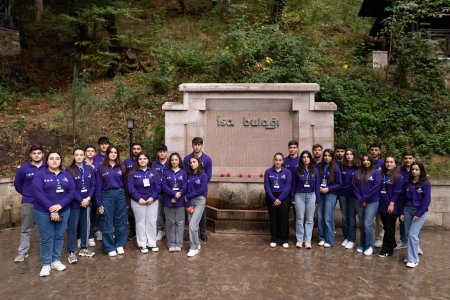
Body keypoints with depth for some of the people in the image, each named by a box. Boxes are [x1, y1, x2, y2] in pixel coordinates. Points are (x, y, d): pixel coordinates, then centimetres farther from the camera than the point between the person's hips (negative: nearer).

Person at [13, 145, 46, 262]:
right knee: (26, 229, 8)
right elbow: (17, 184, 10)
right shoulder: (24, 168, -1)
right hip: (28, 203, 0)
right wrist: (26, 194, 9)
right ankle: (22, 252, 17)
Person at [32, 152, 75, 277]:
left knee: (59, 236, 9)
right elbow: (38, 193, -14)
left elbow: (72, 191, -2)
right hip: (44, 212, -3)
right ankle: (46, 264, 12)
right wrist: (51, 209, -20)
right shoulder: (40, 175, -4)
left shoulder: (67, 175, 6)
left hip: (63, 211, 3)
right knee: (46, 238, 1)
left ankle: (56, 260, 22)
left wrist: (60, 205, -16)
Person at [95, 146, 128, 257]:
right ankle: (110, 248, 13)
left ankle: (120, 245, 20)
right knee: (107, 223, 2)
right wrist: (99, 203, -3)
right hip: (107, 195, -2)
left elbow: (125, 182, 8)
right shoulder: (101, 168, 2)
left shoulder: (121, 167, 7)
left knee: (121, 221, 7)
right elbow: (98, 186, 1)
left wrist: (127, 198, 2)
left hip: (120, 194, 2)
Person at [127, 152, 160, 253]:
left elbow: (157, 186, 1)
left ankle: (152, 243, 15)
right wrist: (138, 198, -15)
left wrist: (153, 197, -12)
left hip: (152, 201, 2)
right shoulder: (133, 173, 0)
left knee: (152, 222, 4)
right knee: (140, 222, 5)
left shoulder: (153, 172, 5)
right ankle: (142, 244, 14)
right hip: (138, 201, -1)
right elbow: (131, 187, -6)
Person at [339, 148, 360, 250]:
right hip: (343, 194, 3)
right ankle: (345, 237, 19)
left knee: (352, 217, 1)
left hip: (353, 195, -3)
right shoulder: (342, 167, 5)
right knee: (344, 217, 8)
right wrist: (339, 190, 1)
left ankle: (351, 240, 9)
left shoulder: (358, 167, -4)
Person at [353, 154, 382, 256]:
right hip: (359, 203, 4)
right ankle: (362, 245, 21)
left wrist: (364, 199, -10)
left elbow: (375, 189, -10)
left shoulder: (376, 173, -3)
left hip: (372, 202, -4)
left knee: (368, 225, -8)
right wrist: (359, 199, -7)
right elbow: (354, 186, 6)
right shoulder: (358, 173, 10)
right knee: (362, 225, 10)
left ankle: (369, 246, 6)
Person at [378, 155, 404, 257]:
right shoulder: (381, 175, 11)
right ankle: (392, 245, 29)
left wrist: (392, 204, -17)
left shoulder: (398, 177, -6)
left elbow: (397, 192, -12)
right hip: (382, 205, 6)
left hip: (391, 207, -6)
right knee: (386, 227, 13)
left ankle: (386, 250, 7)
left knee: (389, 228, 2)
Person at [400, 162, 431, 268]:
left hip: (419, 211, -5)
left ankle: (413, 260, -5)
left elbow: (427, 200, -9)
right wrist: (402, 212, 5)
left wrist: (418, 214, -14)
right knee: (408, 234, 7)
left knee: (413, 234, -12)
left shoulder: (425, 183, -5)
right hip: (407, 210, 5)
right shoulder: (408, 183, 8)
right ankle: (413, 256, 20)